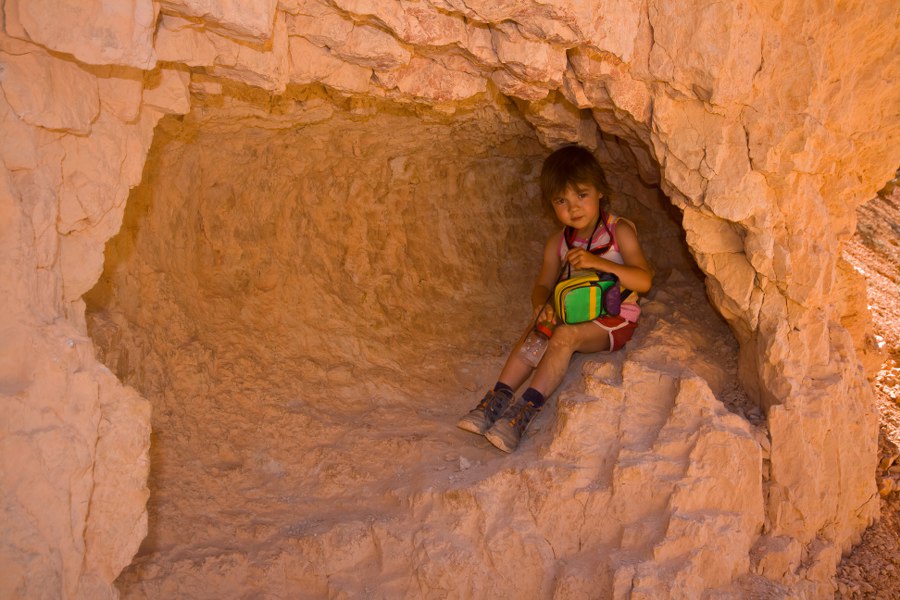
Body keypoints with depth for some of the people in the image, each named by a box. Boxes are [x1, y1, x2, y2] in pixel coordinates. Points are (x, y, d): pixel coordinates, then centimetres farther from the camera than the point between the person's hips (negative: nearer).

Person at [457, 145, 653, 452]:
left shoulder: (620, 232, -8)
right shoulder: (558, 243, 7)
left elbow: (644, 281, -16)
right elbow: (542, 285, 7)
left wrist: (598, 262, -29)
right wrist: (542, 305, -19)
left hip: (614, 319, -5)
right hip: (573, 313, 5)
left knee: (565, 335, -31)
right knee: (536, 331, -23)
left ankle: (527, 408, -37)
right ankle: (500, 397, -29)